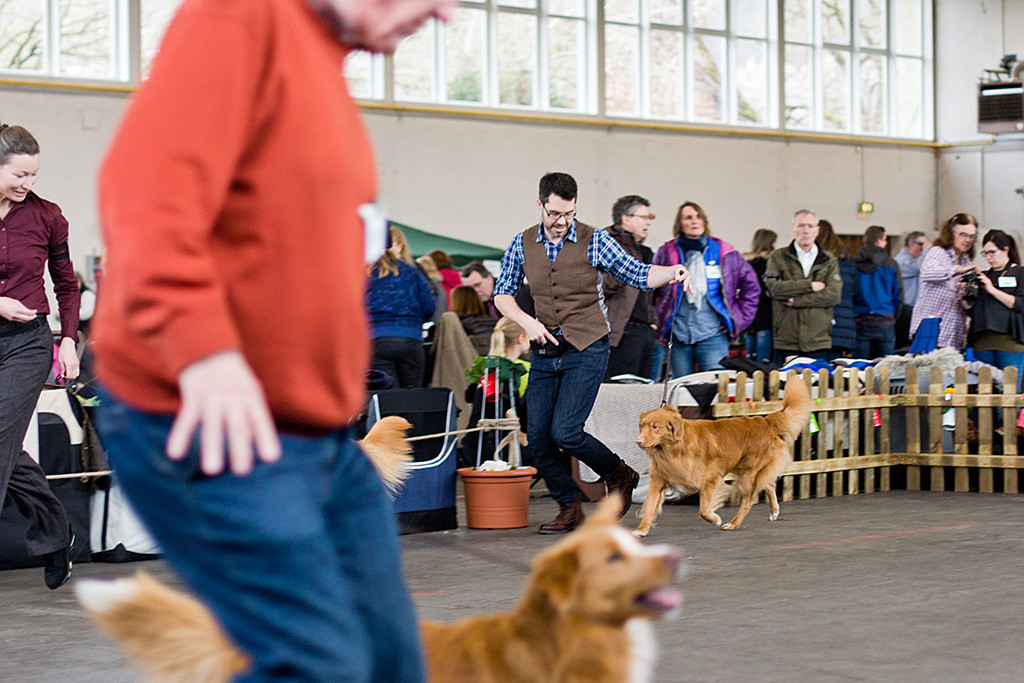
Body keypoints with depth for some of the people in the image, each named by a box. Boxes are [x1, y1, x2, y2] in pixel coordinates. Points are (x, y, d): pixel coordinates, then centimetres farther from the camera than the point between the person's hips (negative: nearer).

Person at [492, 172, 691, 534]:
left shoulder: (594, 241, -6)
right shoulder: (522, 244, 4)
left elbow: (638, 274, -5)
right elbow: (502, 293, 10)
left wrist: (672, 272, -25)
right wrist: (527, 322, -8)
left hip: (586, 350, -4)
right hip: (544, 352, 5)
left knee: (564, 432, -15)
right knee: (538, 436, 0)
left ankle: (619, 476, 11)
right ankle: (570, 508, 18)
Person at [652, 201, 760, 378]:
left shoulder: (723, 252, 6)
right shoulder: (667, 253, 6)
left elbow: (751, 285, 14)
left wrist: (738, 317, 7)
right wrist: (659, 320, 7)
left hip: (712, 334, -1)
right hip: (678, 334, 1)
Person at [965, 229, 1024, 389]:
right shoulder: (983, 276, 20)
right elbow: (972, 312, 19)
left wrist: (993, 290, -10)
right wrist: (967, 296, -1)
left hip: (1009, 341, -5)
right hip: (983, 342, 5)